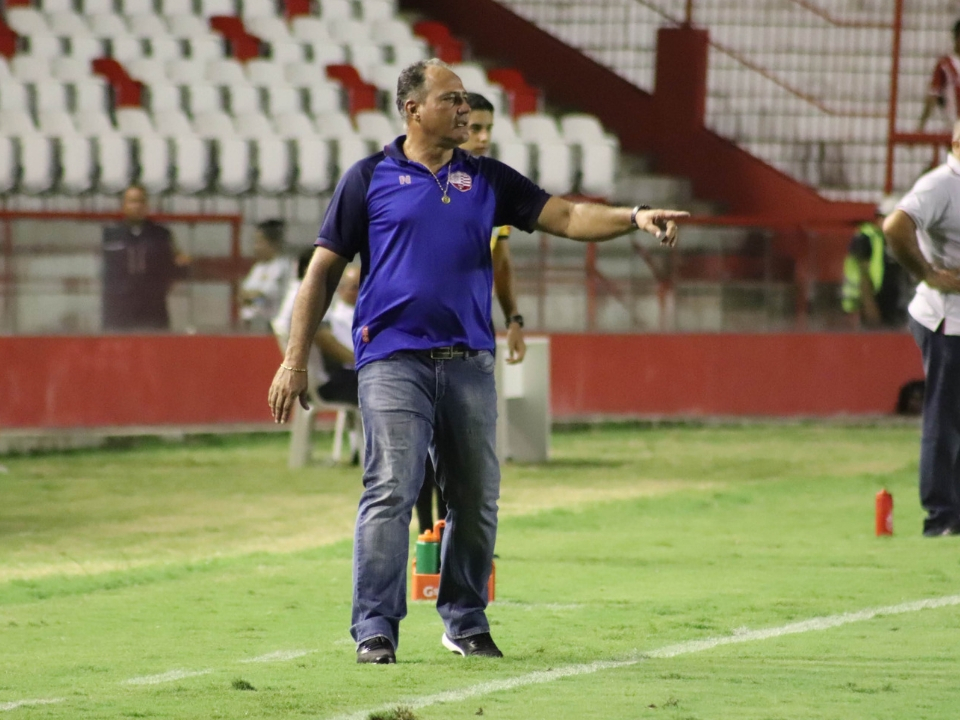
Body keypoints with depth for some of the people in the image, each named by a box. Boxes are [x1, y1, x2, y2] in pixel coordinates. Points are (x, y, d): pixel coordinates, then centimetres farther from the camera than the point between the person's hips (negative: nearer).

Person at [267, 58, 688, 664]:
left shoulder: (488, 180, 14)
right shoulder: (370, 179, 5)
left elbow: (564, 216, 6)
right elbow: (323, 271, 6)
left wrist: (634, 218, -13)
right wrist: (295, 361, 2)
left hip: (470, 362, 4)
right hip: (394, 360, -4)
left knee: (477, 501, 6)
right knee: (390, 493, -13)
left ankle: (466, 621, 20)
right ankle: (375, 630, -11)